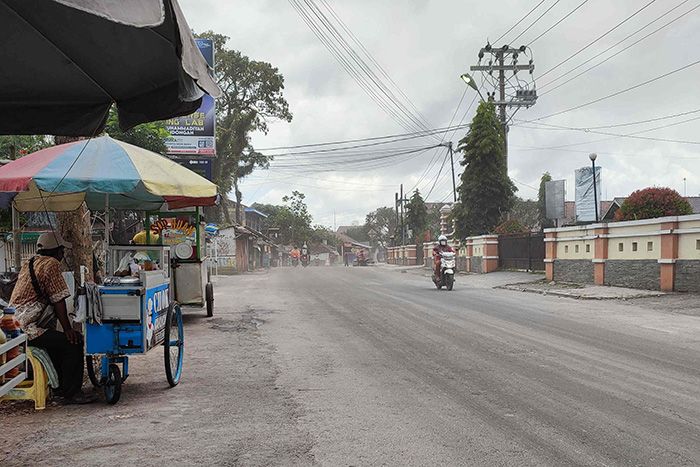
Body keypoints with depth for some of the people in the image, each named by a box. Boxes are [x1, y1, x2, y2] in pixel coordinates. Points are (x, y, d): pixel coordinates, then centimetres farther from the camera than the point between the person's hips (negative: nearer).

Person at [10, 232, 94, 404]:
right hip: (29, 329, -10)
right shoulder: (52, 264, -8)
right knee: (73, 342, -13)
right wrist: (68, 329, -9)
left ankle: (61, 388, 28)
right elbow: (59, 300, -13)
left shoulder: (29, 264, 21)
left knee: (59, 342, 25)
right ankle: (71, 393, -10)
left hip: (16, 326, 11)